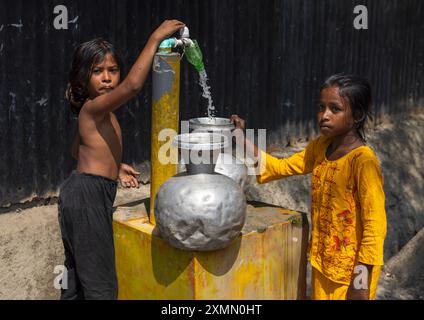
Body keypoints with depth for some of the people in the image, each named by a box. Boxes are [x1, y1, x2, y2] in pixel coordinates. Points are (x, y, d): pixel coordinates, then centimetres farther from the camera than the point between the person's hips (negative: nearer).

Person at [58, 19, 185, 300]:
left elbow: (77, 149, 25)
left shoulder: (99, 112, 12)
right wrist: (155, 38, -28)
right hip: (88, 195, -10)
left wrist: (113, 165, 19)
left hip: (82, 193, 10)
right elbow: (134, 84, -35)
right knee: (101, 283, -4)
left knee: (77, 273, 20)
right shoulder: (94, 107, -17)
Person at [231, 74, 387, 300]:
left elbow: (375, 224, -21)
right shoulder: (320, 147, -1)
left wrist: (361, 284, -20)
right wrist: (242, 140, -3)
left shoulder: (363, 160, -22)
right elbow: (282, 167, 9)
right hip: (322, 263, 7)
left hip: (350, 271, -6)